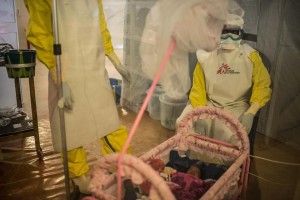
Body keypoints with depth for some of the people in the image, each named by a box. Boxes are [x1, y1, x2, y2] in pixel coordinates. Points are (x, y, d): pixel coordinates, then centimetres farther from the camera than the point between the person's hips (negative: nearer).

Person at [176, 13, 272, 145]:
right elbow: (198, 87, 1)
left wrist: (250, 113, -15)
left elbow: (262, 85, -1)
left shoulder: (250, 55, 3)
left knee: (231, 135, -29)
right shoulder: (207, 55, 4)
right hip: (208, 104, 2)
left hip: (236, 107, -1)